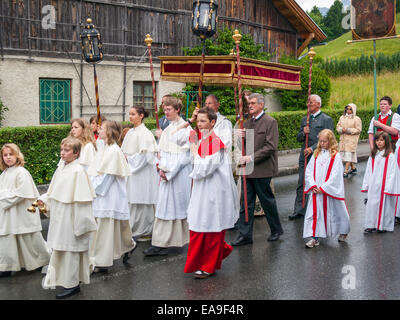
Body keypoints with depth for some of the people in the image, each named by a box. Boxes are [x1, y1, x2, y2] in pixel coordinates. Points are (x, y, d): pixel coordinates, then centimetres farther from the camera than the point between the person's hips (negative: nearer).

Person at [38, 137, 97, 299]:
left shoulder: (78, 171, -16)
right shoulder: (61, 168, 8)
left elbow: (82, 200, -18)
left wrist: (79, 224, -18)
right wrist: (44, 200, 3)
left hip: (70, 217, -8)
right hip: (58, 217, 8)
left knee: (70, 250, 2)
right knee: (59, 249, 17)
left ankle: (72, 284, 14)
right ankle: (58, 278, 31)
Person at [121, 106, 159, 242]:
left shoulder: (144, 133, -11)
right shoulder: (130, 132, 14)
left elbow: (146, 155, -15)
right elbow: (125, 151, 21)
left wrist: (130, 160, -11)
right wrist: (126, 158, 3)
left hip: (142, 172, -8)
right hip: (131, 170, 8)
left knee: (142, 201, -3)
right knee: (132, 201, 9)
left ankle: (145, 232, 6)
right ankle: (133, 229, 18)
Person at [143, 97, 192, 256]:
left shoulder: (185, 128, -8)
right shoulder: (167, 129, 14)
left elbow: (184, 155, -13)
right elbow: (162, 151, 13)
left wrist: (169, 170, -13)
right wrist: (162, 168, -3)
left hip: (180, 173, -7)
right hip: (167, 173, 7)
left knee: (179, 205, 0)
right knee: (164, 206, 6)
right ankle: (160, 244, 11)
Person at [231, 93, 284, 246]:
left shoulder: (270, 122, -7)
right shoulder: (247, 123, 14)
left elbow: (270, 147, -15)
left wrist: (251, 158, -19)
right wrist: (240, 137, -3)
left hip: (262, 169, -6)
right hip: (248, 170, 6)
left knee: (267, 201, 6)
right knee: (245, 203, 6)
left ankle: (276, 230, 25)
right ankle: (245, 234, 12)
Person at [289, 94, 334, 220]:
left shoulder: (327, 119, -3)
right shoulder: (304, 119, 16)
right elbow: (299, 138, 17)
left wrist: (312, 148, -18)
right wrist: (303, 133, -5)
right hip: (304, 157, 5)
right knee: (301, 184, 5)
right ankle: (299, 210, 12)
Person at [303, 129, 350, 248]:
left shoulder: (336, 155, -7)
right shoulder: (316, 154, 7)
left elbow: (336, 175, -13)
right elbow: (308, 171, 6)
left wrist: (323, 188, -15)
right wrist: (313, 185, -8)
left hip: (330, 191, -4)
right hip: (316, 191, 4)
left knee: (337, 211, 11)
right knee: (315, 213, 0)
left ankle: (343, 232, 34)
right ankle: (315, 238, 4)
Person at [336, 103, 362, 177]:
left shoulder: (356, 119, -3)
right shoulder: (342, 118, 13)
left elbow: (358, 130, -7)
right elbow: (338, 126, 13)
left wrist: (348, 130, -16)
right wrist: (342, 130, -9)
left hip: (351, 139, -6)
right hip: (343, 139, 6)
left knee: (349, 154, -10)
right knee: (344, 154, 9)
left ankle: (346, 171, -13)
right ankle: (353, 168, 26)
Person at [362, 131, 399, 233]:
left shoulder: (390, 156, -8)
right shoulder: (373, 156, 8)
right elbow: (368, 172, 10)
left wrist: (388, 188, -15)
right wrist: (366, 186, 6)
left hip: (384, 186, -5)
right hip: (373, 187, 5)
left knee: (383, 205, 2)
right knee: (371, 204, 6)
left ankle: (383, 226, 14)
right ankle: (371, 225, 15)